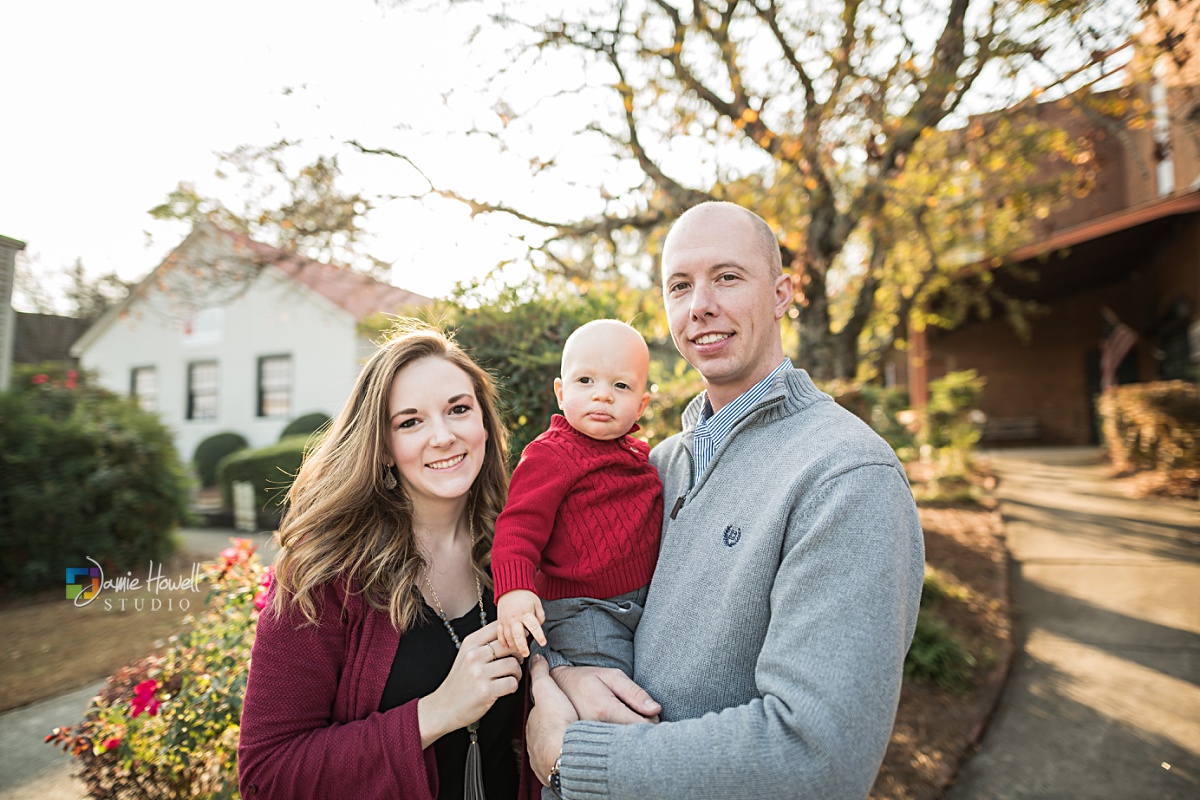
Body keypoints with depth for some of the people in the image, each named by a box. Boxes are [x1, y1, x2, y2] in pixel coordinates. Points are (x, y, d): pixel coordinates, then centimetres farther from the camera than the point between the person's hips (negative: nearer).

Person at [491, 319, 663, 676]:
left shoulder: (637, 452, 9)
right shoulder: (550, 456, -17)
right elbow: (520, 523, -25)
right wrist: (513, 588, -35)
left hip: (641, 603, 8)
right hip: (583, 615, -8)